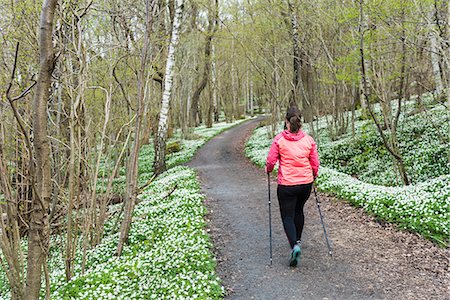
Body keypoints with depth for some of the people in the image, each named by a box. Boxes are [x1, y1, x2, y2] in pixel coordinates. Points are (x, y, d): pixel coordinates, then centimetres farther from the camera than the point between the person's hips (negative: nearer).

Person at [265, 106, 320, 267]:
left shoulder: (279, 139, -10)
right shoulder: (309, 140, -2)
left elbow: (271, 161, -8)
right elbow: (315, 163, 2)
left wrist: (268, 169, 14)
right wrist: (314, 176, 22)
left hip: (287, 185, -4)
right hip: (306, 183, 4)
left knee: (287, 216, 5)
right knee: (299, 210, 26)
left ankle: (294, 246, -16)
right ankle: (297, 240, 41)